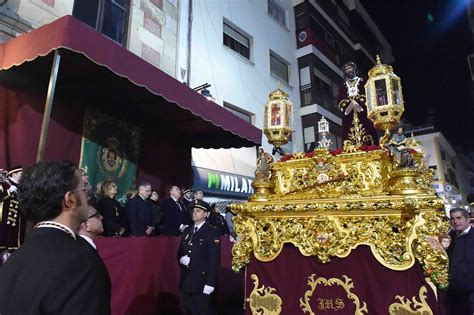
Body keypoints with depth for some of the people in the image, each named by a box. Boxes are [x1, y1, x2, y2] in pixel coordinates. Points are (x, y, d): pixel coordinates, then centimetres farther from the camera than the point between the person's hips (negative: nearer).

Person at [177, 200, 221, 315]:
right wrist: (181, 259, -6)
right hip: (186, 280, 6)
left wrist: (210, 283, -17)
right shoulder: (187, 231, 11)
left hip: (202, 281, -6)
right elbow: (180, 252, 18)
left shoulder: (212, 232, -9)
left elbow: (214, 259, -13)